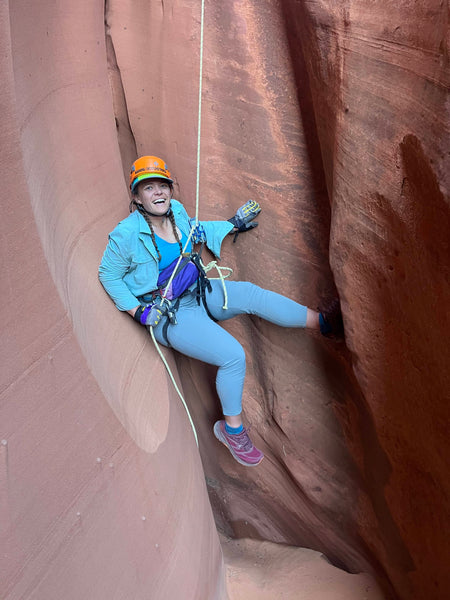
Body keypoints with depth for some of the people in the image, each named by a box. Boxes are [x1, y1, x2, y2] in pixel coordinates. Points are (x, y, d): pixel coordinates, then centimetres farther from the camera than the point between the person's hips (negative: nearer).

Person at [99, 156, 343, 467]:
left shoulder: (176, 211, -1)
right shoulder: (126, 235, -19)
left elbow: (196, 230, 21)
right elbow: (109, 275, -6)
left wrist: (234, 224, 17)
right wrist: (138, 311, -14)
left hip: (199, 292, 6)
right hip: (169, 315, -6)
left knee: (251, 294, -15)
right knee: (233, 356, -20)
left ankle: (324, 322, -6)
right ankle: (232, 429, 0)